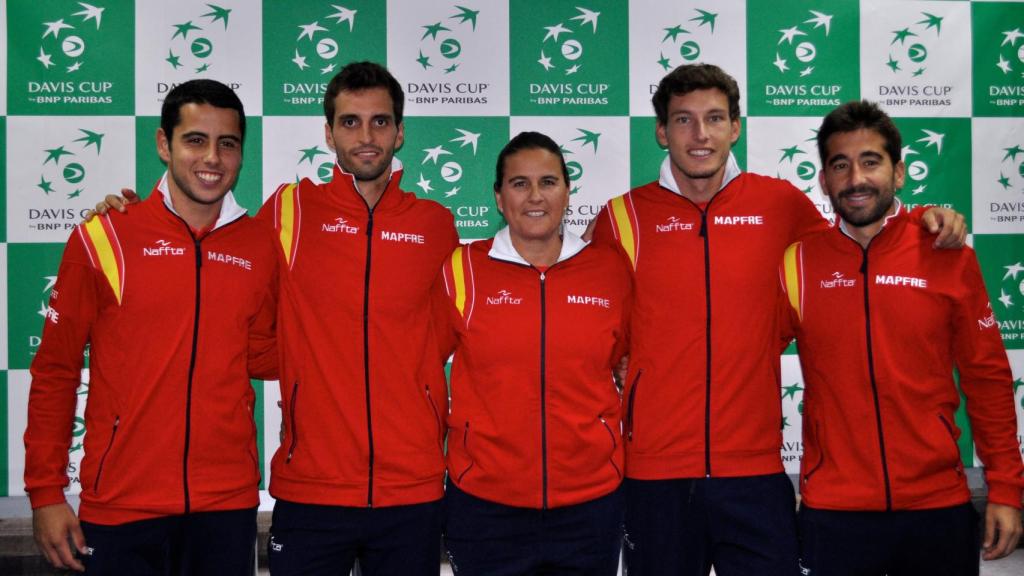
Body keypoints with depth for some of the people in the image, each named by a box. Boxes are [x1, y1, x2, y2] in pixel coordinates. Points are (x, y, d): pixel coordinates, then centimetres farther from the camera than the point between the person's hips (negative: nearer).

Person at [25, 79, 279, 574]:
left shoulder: (260, 246, 3)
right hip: (121, 506, -2)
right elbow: (54, 372, 0)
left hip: (228, 502, 2)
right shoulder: (103, 239, -4)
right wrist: (45, 494, -2)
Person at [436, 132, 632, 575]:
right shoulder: (462, 269, -3)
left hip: (591, 503, 1)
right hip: (484, 504, -1)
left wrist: (619, 445, 10)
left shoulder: (610, 269, 1)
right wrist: (437, 444, 3)